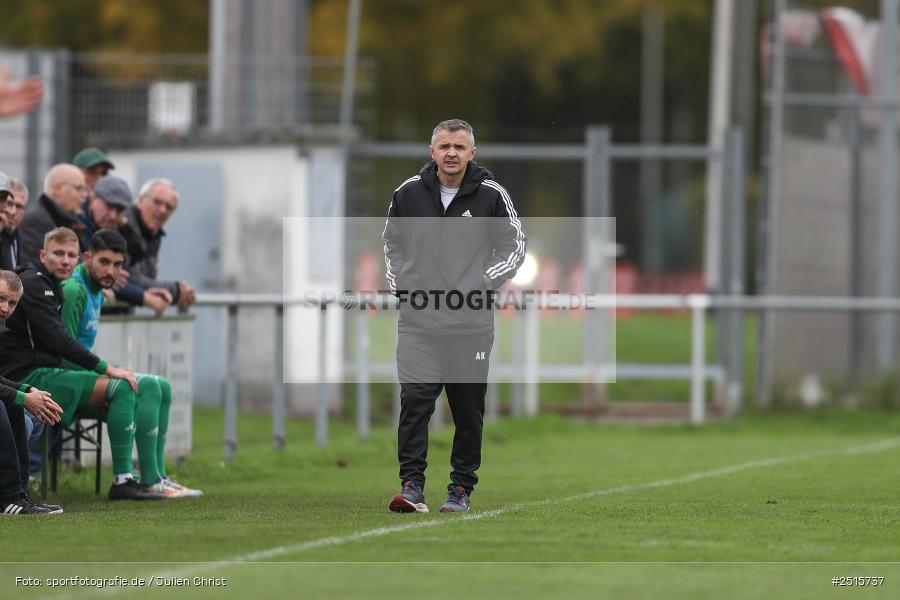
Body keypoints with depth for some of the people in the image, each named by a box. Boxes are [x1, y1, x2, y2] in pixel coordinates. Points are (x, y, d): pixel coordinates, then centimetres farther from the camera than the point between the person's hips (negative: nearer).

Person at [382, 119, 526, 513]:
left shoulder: (491, 195, 0)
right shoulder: (408, 193, 5)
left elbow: (515, 244, 9)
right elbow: (391, 241, 20)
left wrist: (485, 283, -2)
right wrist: (399, 283, 8)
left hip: (471, 323, 0)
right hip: (418, 319, 0)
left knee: (468, 410, 5)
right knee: (414, 400, -13)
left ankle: (461, 488, 15)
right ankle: (412, 486, -15)